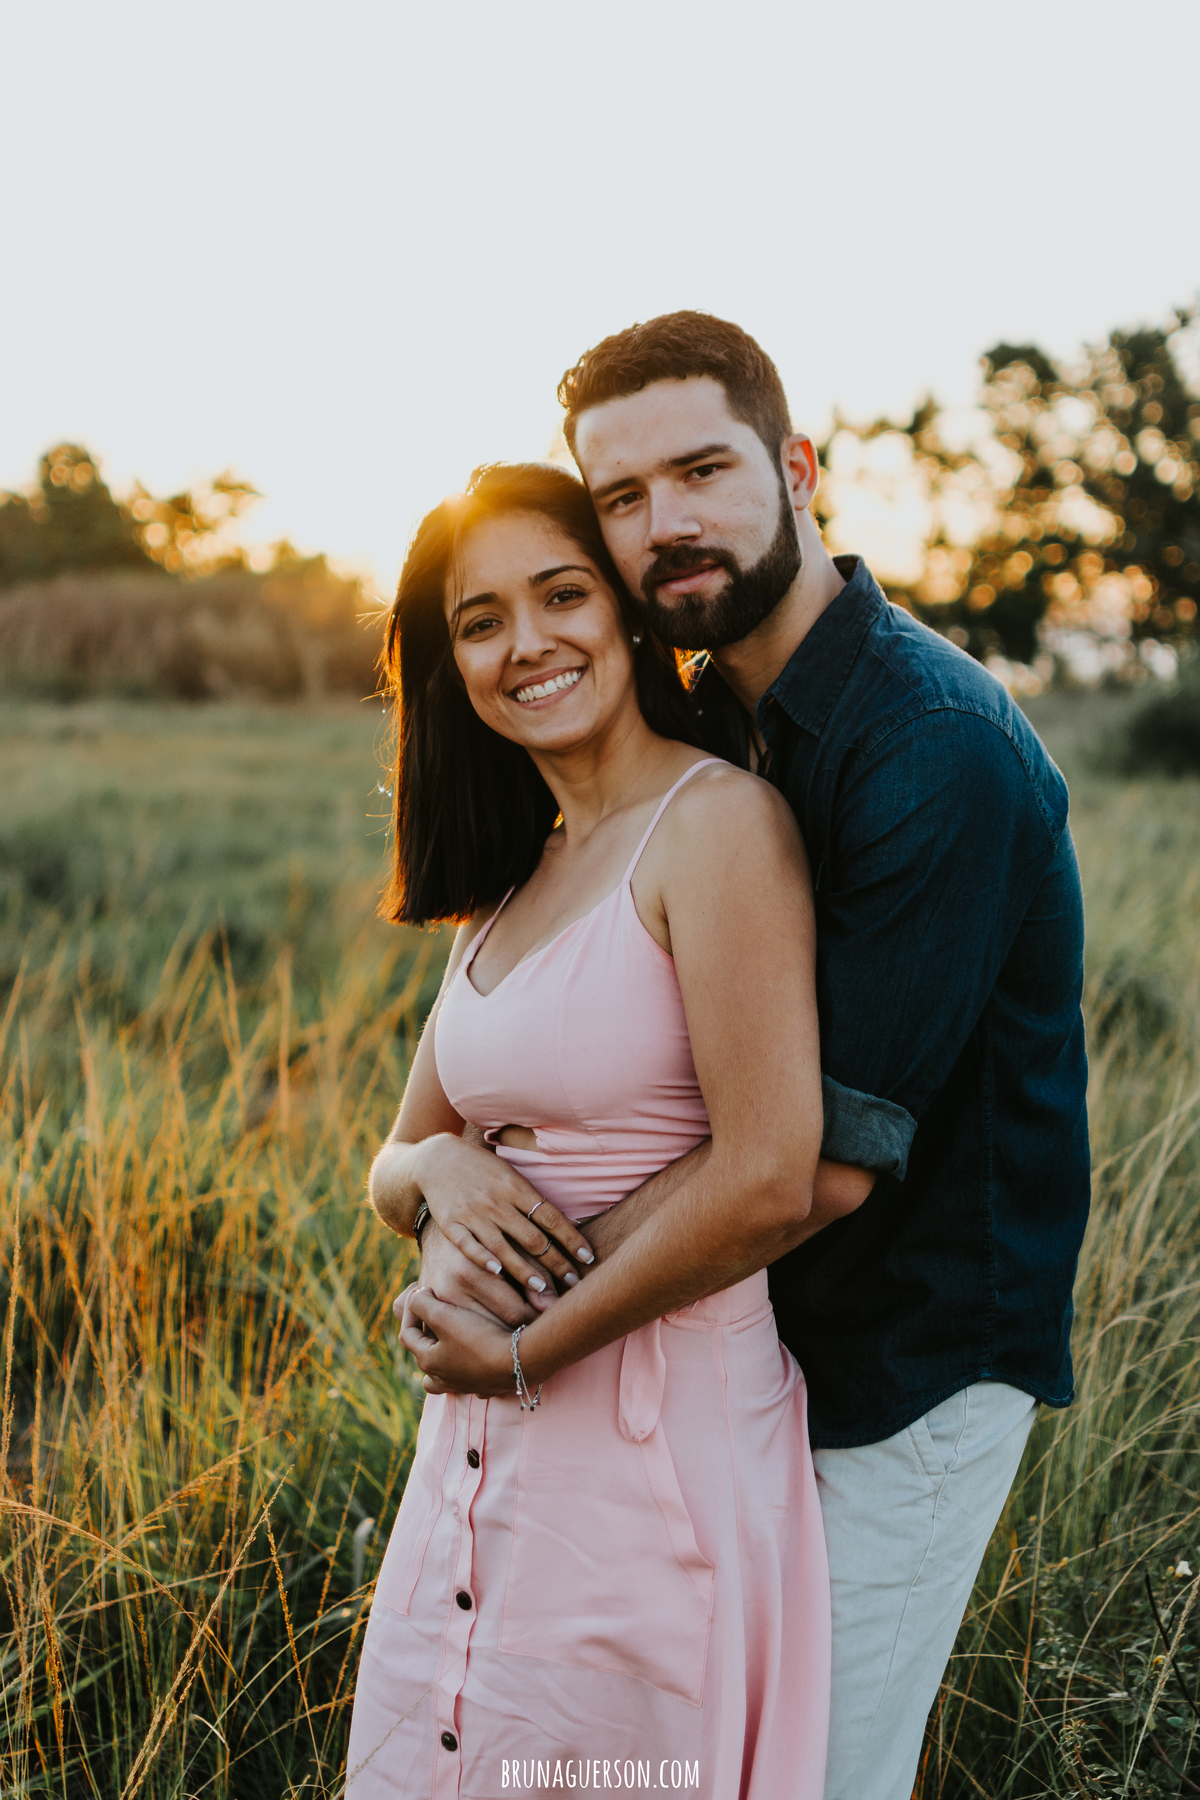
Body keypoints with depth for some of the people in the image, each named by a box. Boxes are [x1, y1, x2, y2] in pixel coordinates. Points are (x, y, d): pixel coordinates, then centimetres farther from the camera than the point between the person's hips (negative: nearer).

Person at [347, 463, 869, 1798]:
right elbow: (391, 1170, 14)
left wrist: (524, 1354, -12)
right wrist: (441, 1166, -10)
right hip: (480, 1441, 8)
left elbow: (769, 1183, -22)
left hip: (657, 1437, -7)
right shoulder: (513, 879, 10)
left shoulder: (717, 818, -14)